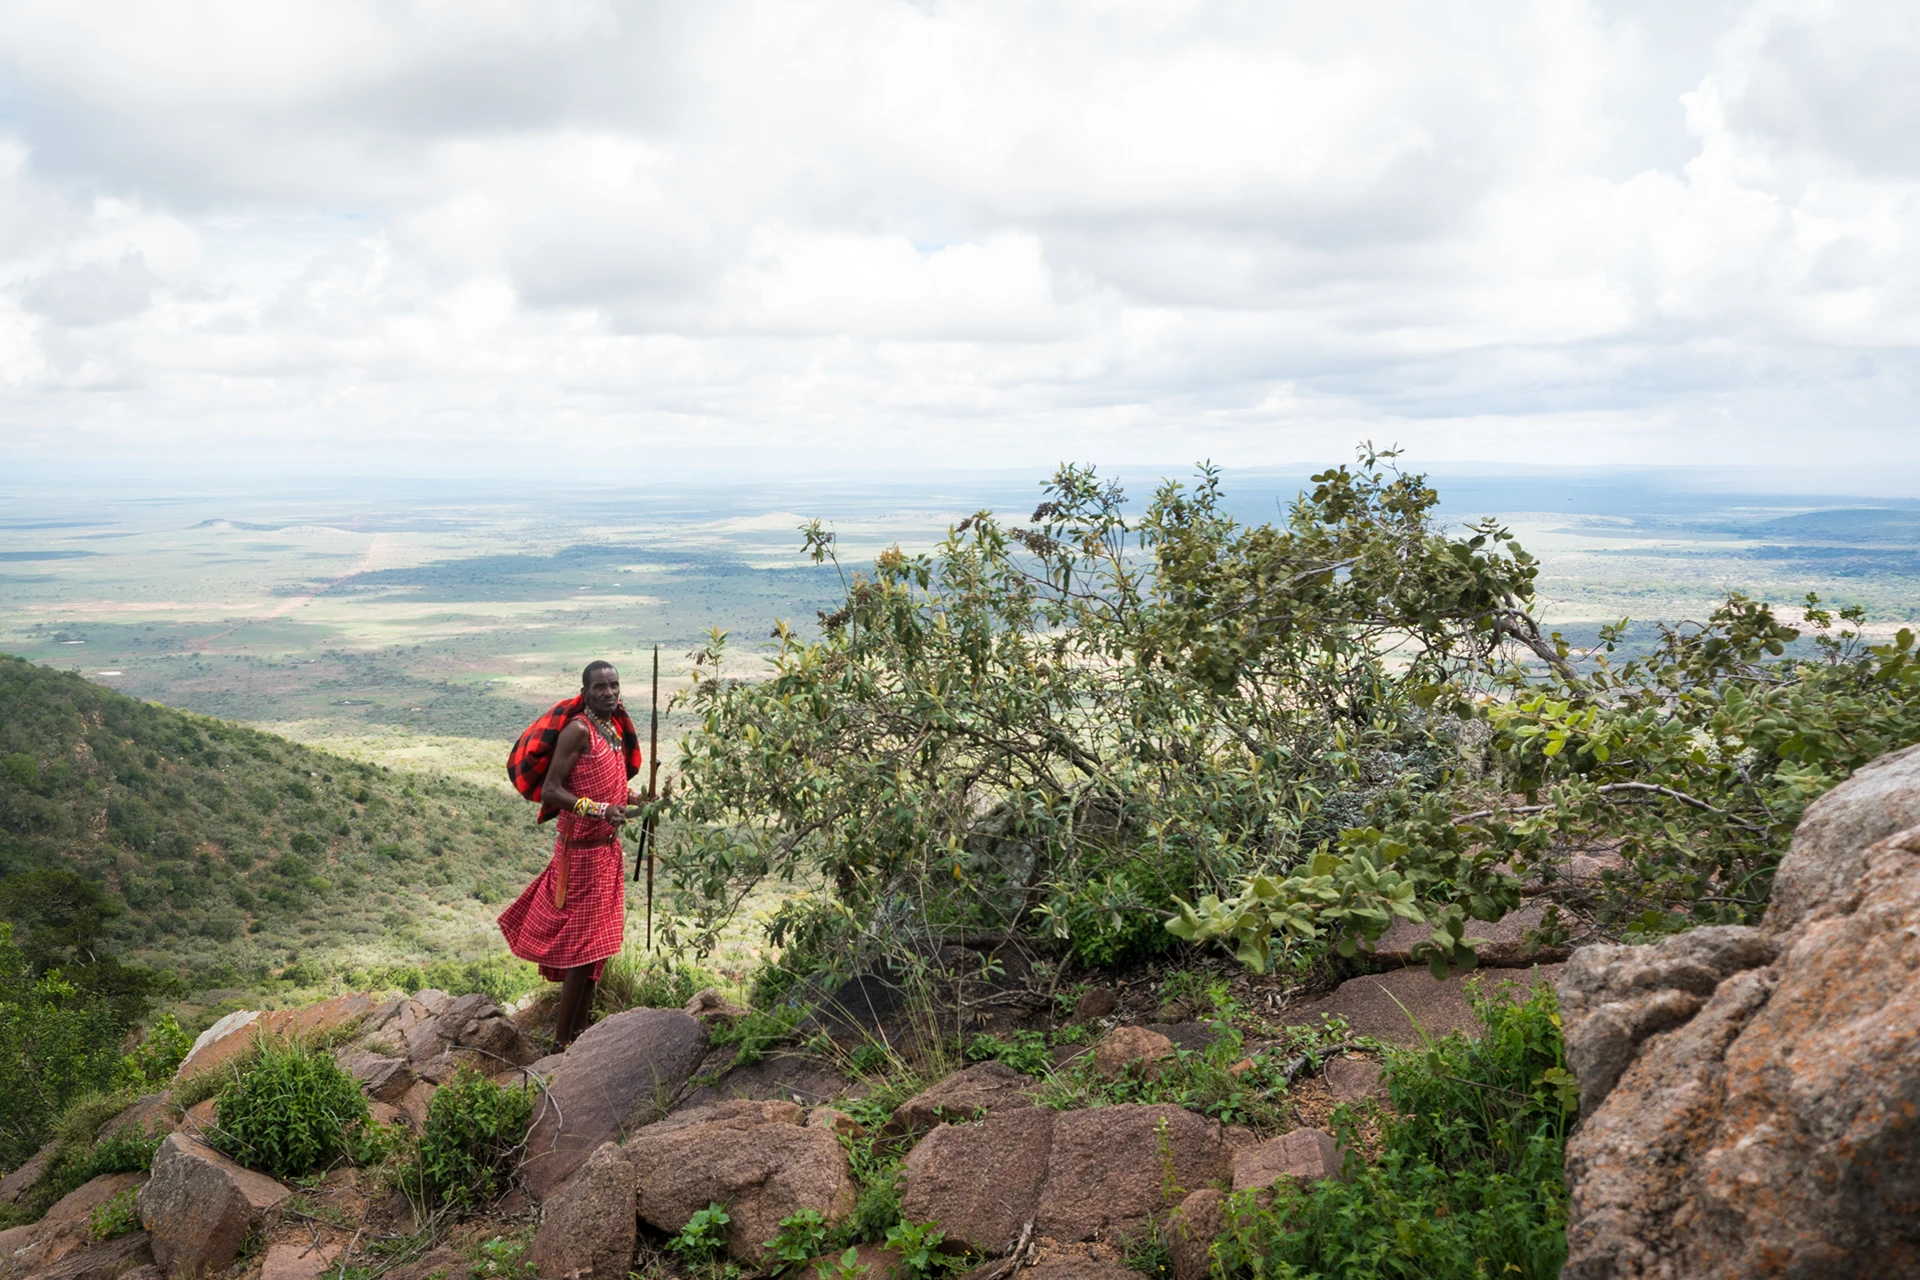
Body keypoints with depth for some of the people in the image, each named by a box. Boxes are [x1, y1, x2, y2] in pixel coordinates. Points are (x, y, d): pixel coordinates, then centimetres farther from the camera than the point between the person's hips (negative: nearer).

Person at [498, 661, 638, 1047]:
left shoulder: (614, 729, 10)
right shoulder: (578, 730, -17)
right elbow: (551, 790, -22)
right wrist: (600, 810, -31)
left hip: (607, 849, 9)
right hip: (582, 851, -9)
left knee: (594, 948, 16)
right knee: (582, 946, -4)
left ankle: (580, 1033, 27)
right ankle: (562, 1042, 6)